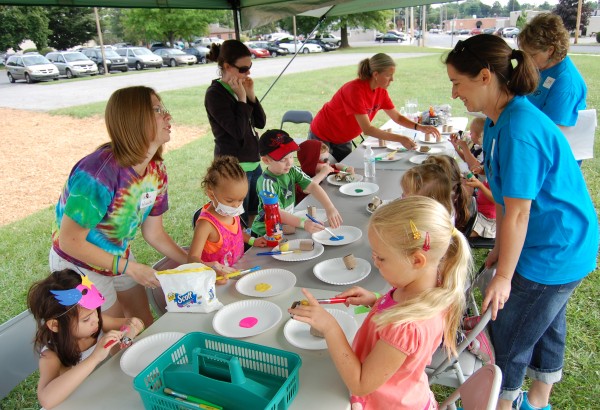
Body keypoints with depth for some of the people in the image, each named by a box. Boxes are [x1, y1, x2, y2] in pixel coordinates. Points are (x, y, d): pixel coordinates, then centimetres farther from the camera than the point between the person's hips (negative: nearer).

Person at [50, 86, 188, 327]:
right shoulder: (99, 173, -35)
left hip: (119, 256, 7)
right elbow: (70, 242, -27)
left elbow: (154, 233, -1)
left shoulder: (156, 171, -11)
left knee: (145, 325, 18)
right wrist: (128, 267, -24)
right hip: (79, 265, -6)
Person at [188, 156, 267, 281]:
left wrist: (251, 240, 14)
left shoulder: (232, 213, 1)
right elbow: (193, 257, -29)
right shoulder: (206, 224, -23)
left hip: (237, 270, 6)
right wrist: (208, 266, -47)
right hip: (220, 278, -6)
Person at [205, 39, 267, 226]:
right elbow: (238, 131, -21)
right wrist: (242, 99, -15)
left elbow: (261, 123, 6)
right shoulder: (215, 93, -13)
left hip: (254, 163, 8)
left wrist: (251, 95, -4)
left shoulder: (240, 88, 8)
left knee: (256, 217, 17)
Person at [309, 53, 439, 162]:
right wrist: (400, 139, -33)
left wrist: (420, 127, -13)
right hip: (322, 137, -7)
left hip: (343, 140, 7)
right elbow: (367, 129, -33)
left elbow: (398, 117, 3)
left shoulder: (381, 91, -7)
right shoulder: (355, 90, -30)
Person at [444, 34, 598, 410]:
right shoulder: (500, 121, 0)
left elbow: (517, 213, -25)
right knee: (545, 325, 25)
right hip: (562, 248, 9)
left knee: (510, 333, 8)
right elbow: (506, 197, 5)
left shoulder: (519, 130, -29)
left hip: (553, 255, -9)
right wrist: (498, 250, 10)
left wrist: (504, 276, -16)